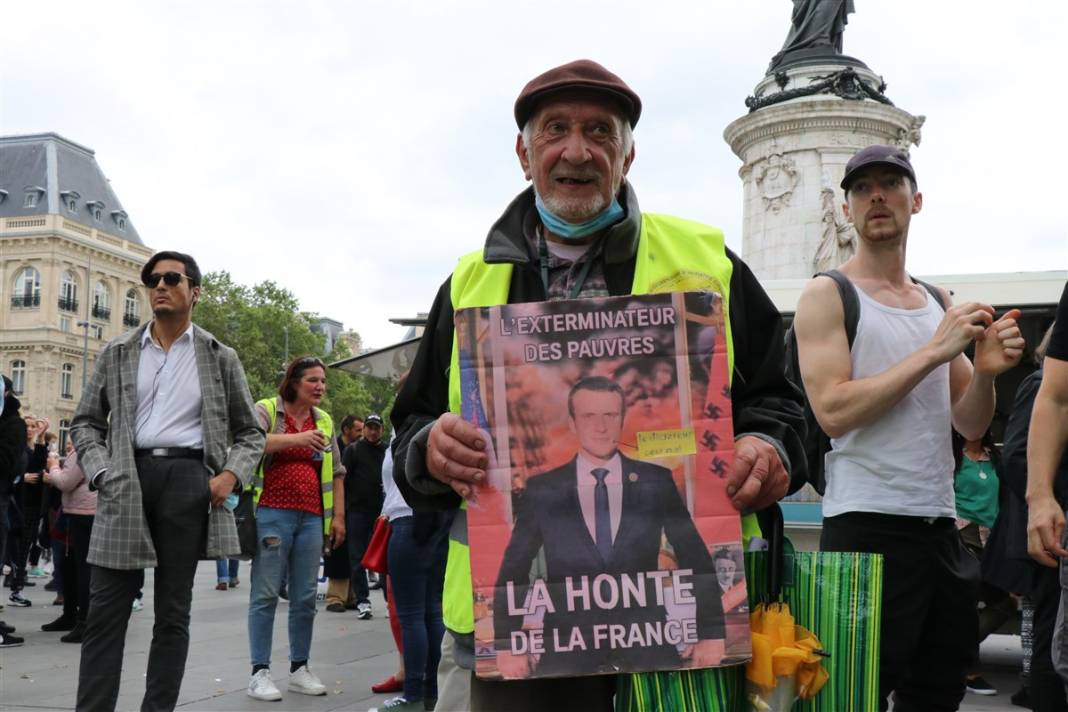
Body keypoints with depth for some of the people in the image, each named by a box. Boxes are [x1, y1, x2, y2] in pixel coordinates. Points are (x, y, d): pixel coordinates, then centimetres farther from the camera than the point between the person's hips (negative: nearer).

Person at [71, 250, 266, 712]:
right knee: (106, 609, -1)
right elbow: (86, 422, 14)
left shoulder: (220, 358, 10)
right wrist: (101, 471, -4)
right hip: (127, 481, 1)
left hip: (188, 479, -1)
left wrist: (232, 474, -4)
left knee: (173, 611, 5)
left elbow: (250, 431, 14)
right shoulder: (117, 353, 11)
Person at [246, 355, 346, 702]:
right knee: (266, 594, -3)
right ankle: (260, 672, 2)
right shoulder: (266, 410, 1)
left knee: (305, 597, 7)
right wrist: (297, 439, -28)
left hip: (311, 518, 5)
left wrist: (338, 516, 13)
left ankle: (300, 668, 17)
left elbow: (336, 473, 19)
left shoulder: (324, 421, 16)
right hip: (272, 514, -5)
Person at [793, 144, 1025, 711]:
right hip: (866, 526, -6)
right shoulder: (827, 295, -3)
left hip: (942, 524, 7)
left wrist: (986, 371, -6)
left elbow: (971, 425, 14)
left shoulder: (940, 303, 16)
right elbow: (833, 412, -16)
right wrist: (934, 352, -15)